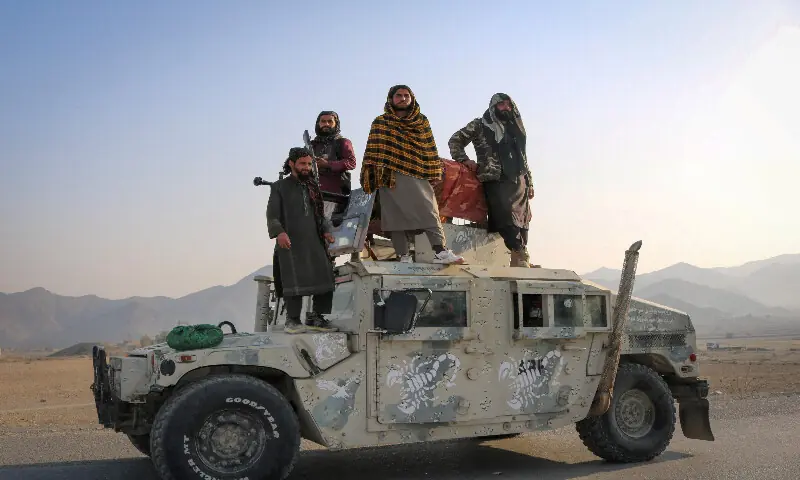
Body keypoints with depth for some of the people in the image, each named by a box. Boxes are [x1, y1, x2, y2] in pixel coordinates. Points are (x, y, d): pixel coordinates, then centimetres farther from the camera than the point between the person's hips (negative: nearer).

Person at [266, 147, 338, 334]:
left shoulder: (313, 187, 21)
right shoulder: (280, 187, 6)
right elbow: (272, 216, -2)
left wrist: (326, 230, 6)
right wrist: (279, 232, -20)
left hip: (315, 242, 5)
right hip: (290, 243, -5)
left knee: (325, 276, -1)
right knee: (295, 280, -9)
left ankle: (316, 318, 10)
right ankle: (293, 320, 0)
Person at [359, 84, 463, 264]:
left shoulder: (422, 121, 17)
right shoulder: (380, 123, 12)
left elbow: (430, 149, 13)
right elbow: (373, 150, 3)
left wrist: (434, 174, 4)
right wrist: (371, 172, -9)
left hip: (417, 176, 1)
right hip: (391, 176, -1)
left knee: (429, 212, -12)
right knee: (395, 216, -4)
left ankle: (440, 252, -19)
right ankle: (403, 257, -4)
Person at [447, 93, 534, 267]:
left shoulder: (515, 128, 25)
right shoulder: (480, 125, 10)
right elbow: (455, 140, 12)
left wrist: (529, 182, 20)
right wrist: (464, 160, -2)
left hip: (518, 181, 5)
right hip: (495, 181, -5)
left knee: (522, 220, -5)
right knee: (507, 219, -20)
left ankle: (518, 260, -6)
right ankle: (522, 256, -24)